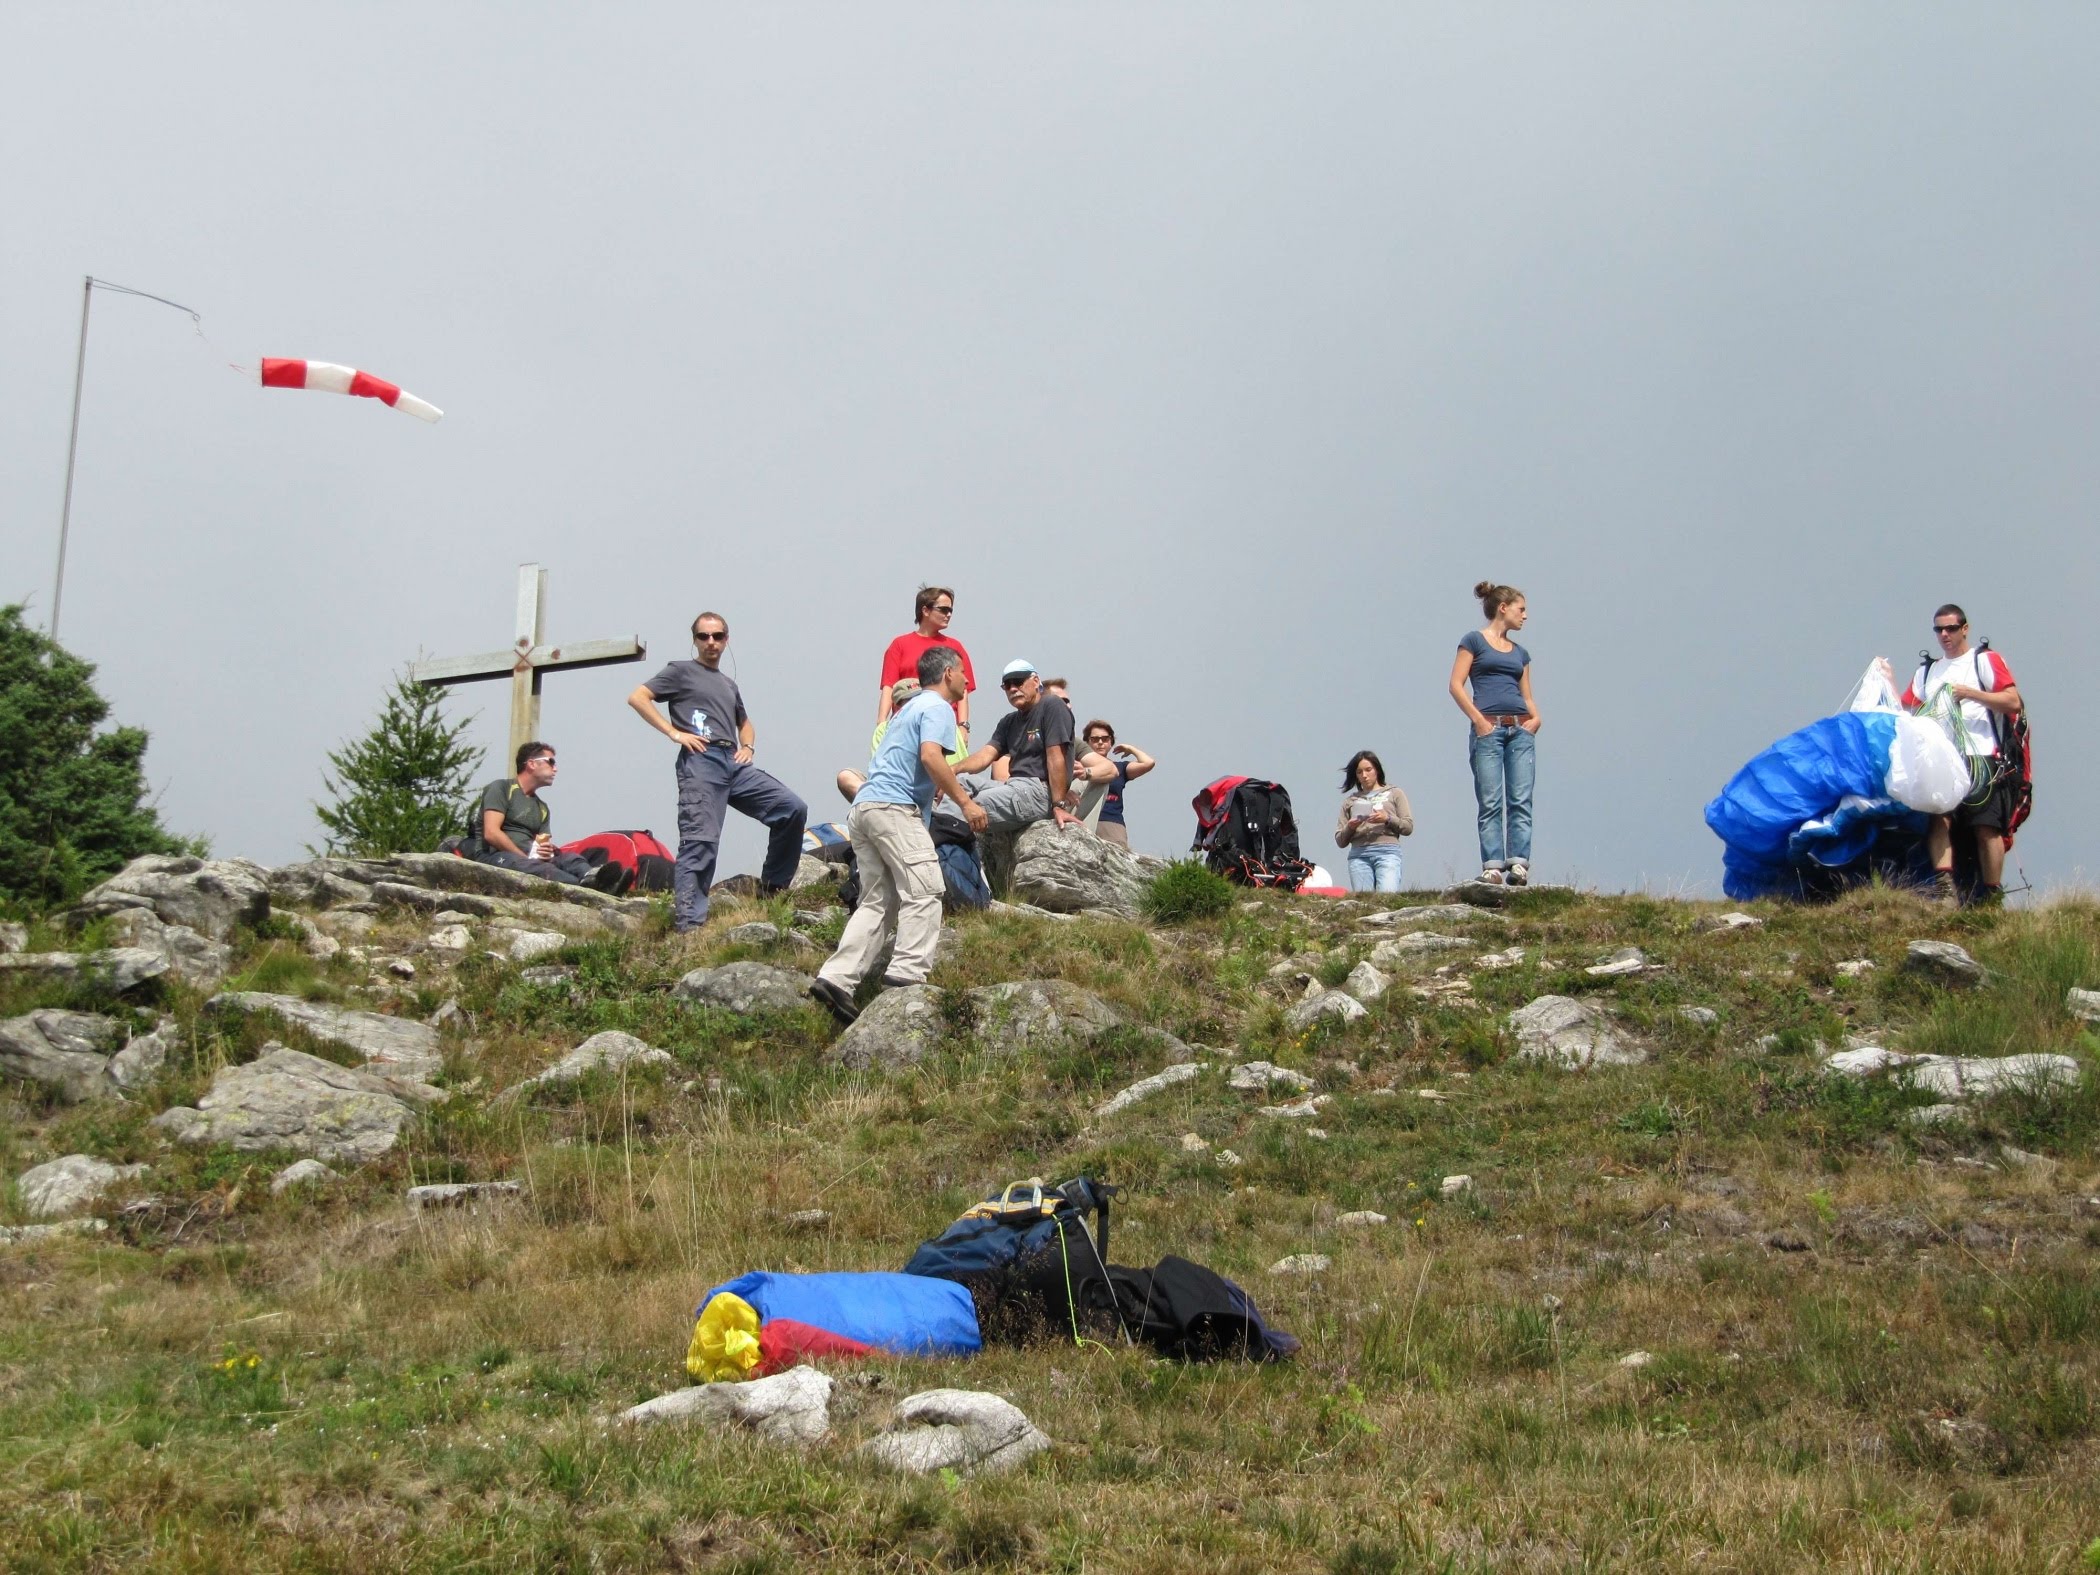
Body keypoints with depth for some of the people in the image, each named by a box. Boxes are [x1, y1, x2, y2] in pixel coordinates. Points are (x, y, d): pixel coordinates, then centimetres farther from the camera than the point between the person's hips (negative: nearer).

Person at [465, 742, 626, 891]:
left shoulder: (542, 808, 26)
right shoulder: (501, 789, 3)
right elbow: (491, 833, -10)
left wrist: (547, 851, -7)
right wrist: (527, 858, -12)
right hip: (493, 857, -6)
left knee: (570, 858, -23)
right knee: (535, 867, -38)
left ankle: (590, 878, -62)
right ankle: (587, 889, -68)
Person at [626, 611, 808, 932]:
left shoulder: (729, 685, 30)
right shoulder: (681, 672, 11)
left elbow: (744, 723, 44)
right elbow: (637, 697, 0)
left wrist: (748, 746, 20)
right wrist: (674, 733, -8)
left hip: (735, 764, 6)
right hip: (701, 761, -6)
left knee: (794, 808, -6)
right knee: (700, 842, -15)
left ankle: (772, 888, 6)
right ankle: (688, 926, -17)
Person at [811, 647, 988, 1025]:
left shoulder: (909, 708, 29)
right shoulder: (937, 708, -2)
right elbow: (931, 757, -18)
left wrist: (951, 775, 53)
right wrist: (965, 802, -16)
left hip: (863, 807, 9)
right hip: (895, 806, -9)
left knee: (877, 901, 7)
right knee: (923, 891, -10)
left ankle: (837, 978, -2)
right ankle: (908, 973, -19)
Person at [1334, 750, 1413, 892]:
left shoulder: (1394, 794, 18)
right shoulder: (1350, 800, 20)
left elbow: (1408, 827, 9)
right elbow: (1340, 841, 16)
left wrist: (1387, 819, -7)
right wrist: (1349, 828, -4)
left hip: (1387, 852, -2)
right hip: (1359, 855, 2)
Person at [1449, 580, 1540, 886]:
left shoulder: (1520, 652, 22)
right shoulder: (1475, 641, 5)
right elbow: (1456, 685, -2)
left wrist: (1535, 718, 1)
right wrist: (1478, 720, -11)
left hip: (1521, 728, 5)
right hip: (1488, 728, -5)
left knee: (1521, 801, -6)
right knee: (1490, 802, -8)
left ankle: (1519, 864, -11)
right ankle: (1492, 867, -11)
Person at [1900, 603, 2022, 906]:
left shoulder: (1986, 661, 11)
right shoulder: (1926, 671, 26)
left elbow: (2013, 702, -2)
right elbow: (1906, 711, 19)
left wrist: (1971, 693, -10)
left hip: (1982, 760, -3)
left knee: (1987, 828, -8)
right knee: (1938, 819, -16)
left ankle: (1991, 898, -4)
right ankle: (1944, 889, -25)